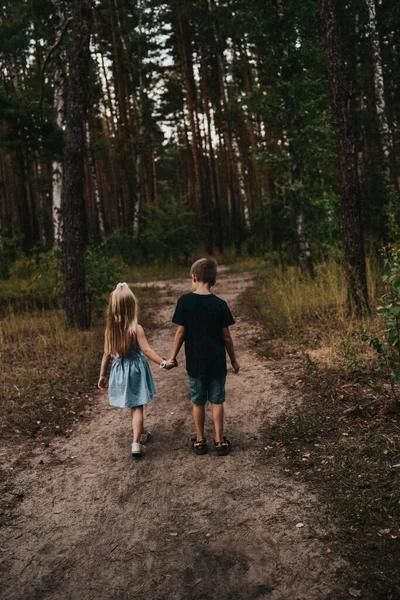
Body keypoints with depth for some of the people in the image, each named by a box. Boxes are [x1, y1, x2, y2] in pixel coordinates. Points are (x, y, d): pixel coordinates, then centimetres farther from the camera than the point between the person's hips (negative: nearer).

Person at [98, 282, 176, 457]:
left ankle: (141, 433, 40)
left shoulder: (110, 329, -5)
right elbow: (147, 350, -22)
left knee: (133, 405, 21)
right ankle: (136, 443, -4)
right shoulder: (136, 329, -18)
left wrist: (102, 375, 8)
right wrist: (164, 363, -21)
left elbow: (107, 353, 0)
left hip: (120, 369, 4)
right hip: (135, 370, -4)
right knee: (137, 407, 3)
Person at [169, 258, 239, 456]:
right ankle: (220, 441, 16)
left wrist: (173, 356, 5)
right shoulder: (220, 304, -8)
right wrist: (233, 359, 9)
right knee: (217, 402, 11)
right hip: (217, 362, 0)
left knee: (198, 403, 13)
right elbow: (226, 336, -4)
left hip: (195, 362, 0)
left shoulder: (185, 301, -10)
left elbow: (180, 332, -7)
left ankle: (200, 441, 23)